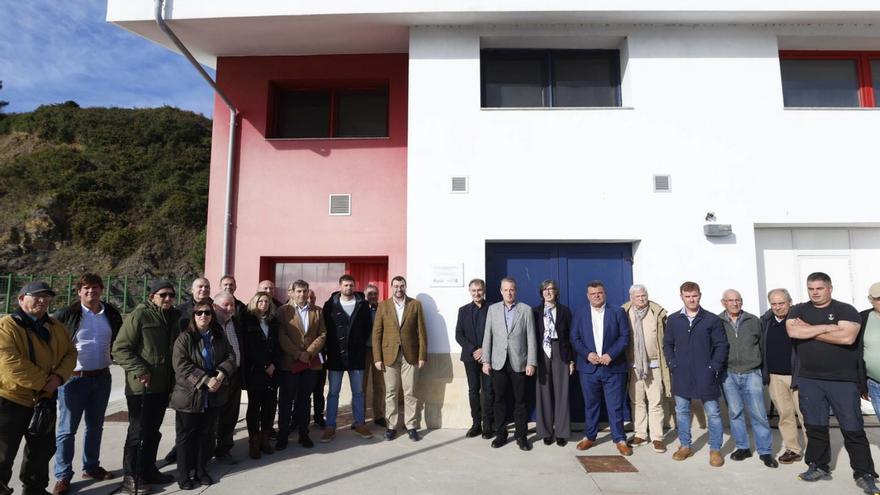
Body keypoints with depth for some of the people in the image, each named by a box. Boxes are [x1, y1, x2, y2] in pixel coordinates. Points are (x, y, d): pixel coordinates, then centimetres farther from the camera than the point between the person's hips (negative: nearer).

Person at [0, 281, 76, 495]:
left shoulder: (55, 326, 6)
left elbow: (70, 353, 6)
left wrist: (58, 377, -13)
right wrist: (44, 382, -21)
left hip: (44, 399, 7)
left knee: (43, 448, 19)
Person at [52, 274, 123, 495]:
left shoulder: (112, 313, 2)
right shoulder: (67, 314, -10)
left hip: (102, 377, 4)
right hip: (73, 378, -4)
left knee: (95, 426, 15)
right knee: (67, 429, 3)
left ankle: (91, 467, 30)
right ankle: (63, 476, 14)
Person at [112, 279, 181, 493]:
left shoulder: (175, 317, 8)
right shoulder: (138, 315, -12)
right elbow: (120, 349, -15)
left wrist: (172, 377, 12)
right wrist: (140, 370, -21)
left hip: (163, 385, 7)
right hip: (141, 386, -6)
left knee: (153, 431, 17)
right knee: (138, 431, 2)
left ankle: (148, 470, 30)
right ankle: (130, 476, 15)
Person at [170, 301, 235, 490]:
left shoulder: (219, 336, 6)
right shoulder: (184, 338, -9)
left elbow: (230, 356, 4)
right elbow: (181, 365, -18)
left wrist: (221, 373, -16)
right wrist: (205, 380, -23)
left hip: (213, 396, 4)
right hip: (189, 396, -4)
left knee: (207, 434, 14)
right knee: (186, 436, 7)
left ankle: (201, 470, 28)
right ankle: (183, 474, 20)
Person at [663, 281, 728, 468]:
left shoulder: (712, 320, -2)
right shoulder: (673, 319, 4)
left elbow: (722, 345, -3)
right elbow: (667, 344, 10)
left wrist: (714, 367, -10)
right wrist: (672, 364, -1)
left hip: (705, 375, -2)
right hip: (681, 375, 2)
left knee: (713, 412, 6)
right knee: (681, 411, 11)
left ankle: (715, 449, 19)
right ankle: (685, 446, 25)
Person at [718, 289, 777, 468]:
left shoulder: (753, 321, 3)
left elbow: (762, 346, 10)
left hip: (751, 374, 0)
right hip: (728, 374, 0)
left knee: (759, 413, 0)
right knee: (735, 412, 7)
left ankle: (765, 451, 12)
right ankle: (743, 447, 21)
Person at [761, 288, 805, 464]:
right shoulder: (765, 321, 7)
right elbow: (762, 347, 13)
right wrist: (765, 373, 11)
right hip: (775, 376, 4)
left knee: (805, 414, -1)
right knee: (785, 414, 11)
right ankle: (793, 449, 21)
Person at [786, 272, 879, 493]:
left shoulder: (846, 310, -2)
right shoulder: (798, 311, 6)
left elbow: (847, 337, -18)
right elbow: (793, 331, -13)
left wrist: (809, 330, -12)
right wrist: (828, 327, -14)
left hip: (843, 380, -2)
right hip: (809, 380, 3)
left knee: (853, 429, 3)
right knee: (815, 426, 10)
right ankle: (819, 467, 22)